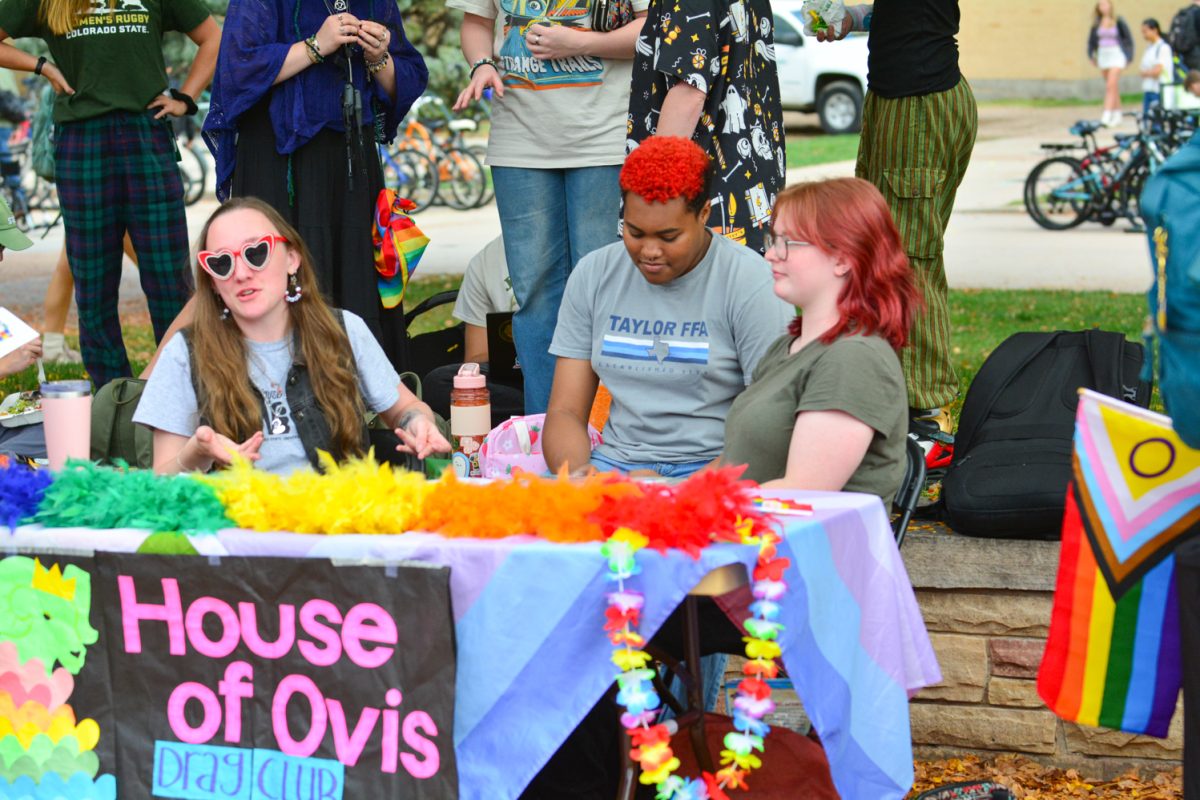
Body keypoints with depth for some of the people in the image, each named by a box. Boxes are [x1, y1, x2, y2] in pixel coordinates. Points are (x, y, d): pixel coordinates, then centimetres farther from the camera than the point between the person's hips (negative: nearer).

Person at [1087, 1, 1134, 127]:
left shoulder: (1118, 21, -5)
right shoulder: (1097, 23, 6)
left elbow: (1128, 39, 0)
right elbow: (1091, 40, 17)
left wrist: (1128, 57, -2)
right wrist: (1091, 55, 9)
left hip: (1116, 55, -5)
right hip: (1103, 56, 5)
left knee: (1110, 86, -14)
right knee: (1113, 88, 13)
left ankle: (1106, 116, -20)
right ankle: (1117, 115, 22)